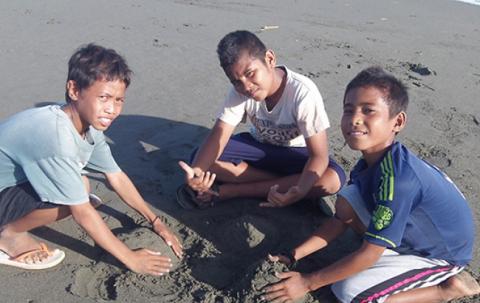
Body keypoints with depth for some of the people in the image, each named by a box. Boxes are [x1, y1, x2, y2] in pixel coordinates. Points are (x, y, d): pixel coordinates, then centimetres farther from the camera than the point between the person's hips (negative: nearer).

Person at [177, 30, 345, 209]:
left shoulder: (303, 93, -31)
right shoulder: (240, 91, -19)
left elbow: (319, 155, -30)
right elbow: (219, 134, -23)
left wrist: (299, 191, -49)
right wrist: (196, 170, -43)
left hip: (295, 153, -2)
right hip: (259, 146, 3)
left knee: (333, 179, -35)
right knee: (203, 159, -21)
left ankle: (230, 191, -27)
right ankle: (288, 181, -16)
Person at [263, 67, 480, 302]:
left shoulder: (398, 178, -35)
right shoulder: (368, 163, -8)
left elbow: (369, 254, -28)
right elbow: (340, 221, 0)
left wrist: (307, 283, -21)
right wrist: (293, 256, -6)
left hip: (443, 254, -7)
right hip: (412, 232, 7)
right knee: (346, 202, -8)